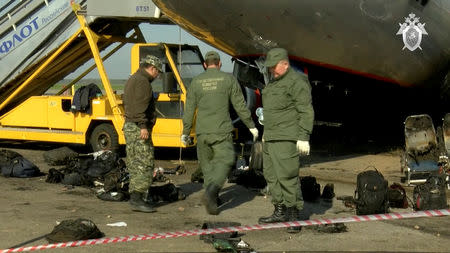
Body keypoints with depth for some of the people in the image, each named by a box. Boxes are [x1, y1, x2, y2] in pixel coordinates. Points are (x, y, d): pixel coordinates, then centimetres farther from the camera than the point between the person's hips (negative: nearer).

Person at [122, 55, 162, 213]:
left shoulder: (132, 80, 22)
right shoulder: (142, 81, -11)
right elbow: (139, 106, -22)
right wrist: (143, 126, -27)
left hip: (129, 127, 11)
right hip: (138, 129, -11)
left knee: (135, 164, 11)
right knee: (145, 164, -12)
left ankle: (134, 198, 13)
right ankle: (137, 198, -17)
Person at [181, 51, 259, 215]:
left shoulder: (196, 81, 6)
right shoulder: (229, 79, 0)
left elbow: (189, 110, 7)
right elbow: (240, 106, 1)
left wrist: (185, 132, 17)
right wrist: (251, 126, 11)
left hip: (202, 132, 3)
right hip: (222, 131, -3)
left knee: (207, 164, 16)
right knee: (224, 162, -3)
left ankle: (213, 197, 20)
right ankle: (210, 192, -26)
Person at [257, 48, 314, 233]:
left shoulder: (296, 82, -12)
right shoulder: (273, 82, 18)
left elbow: (306, 112, -16)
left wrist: (304, 138, -21)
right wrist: (266, 133, 24)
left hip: (287, 139, -10)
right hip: (270, 139, 10)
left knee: (287, 176, -13)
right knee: (271, 175, 11)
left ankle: (294, 215, -7)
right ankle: (280, 212, 19)